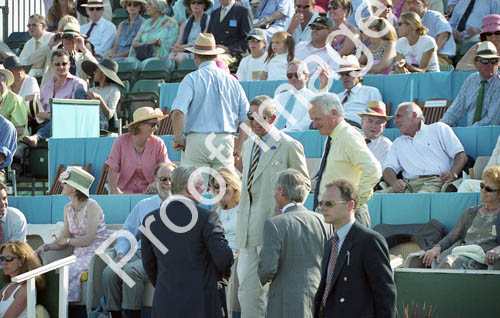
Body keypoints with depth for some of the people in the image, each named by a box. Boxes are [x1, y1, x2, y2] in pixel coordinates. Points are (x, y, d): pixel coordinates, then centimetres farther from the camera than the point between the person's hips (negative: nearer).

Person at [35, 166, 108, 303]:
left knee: (69, 272, -27)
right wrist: (46, 246, -1)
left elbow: (88, 239, -15)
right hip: (79, 255, 6)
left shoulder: (91, 206, -10)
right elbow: (64, 240, 16)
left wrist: (68, 241, -4)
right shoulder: (68, 208, 12)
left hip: (95, 254, -6)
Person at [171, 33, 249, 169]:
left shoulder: (192, 79, 0)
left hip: (197, 141, -3)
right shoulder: (232, 80, 11)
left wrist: (178, 138, -6)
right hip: (226, 141, 3)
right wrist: (238, 147, 17)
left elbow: (178, 112, -15)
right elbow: (246, 118, 11)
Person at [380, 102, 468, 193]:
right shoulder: (398, 143, 30)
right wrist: (394, 182, -11)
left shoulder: (439, 128, 17)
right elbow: (388, 168, 15)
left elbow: (461, 155, 7)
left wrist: (453, 174, -14)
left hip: (435, 181, -4)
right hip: (409, 183, 4)